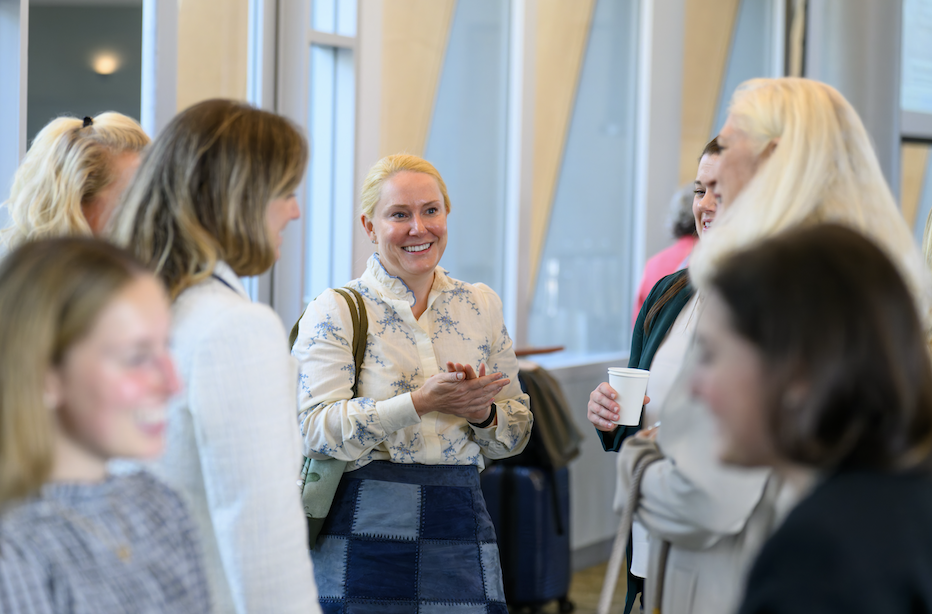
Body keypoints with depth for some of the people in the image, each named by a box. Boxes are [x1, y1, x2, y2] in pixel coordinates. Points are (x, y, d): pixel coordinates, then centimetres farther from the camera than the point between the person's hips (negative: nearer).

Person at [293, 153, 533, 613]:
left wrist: (482, 412, -9)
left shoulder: (481, 306, 12)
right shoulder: (336, 311, -1)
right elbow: (315, 431, -14)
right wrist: (421, 401, -21)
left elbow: (517, 433, 14)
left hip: (461, 533, 4)